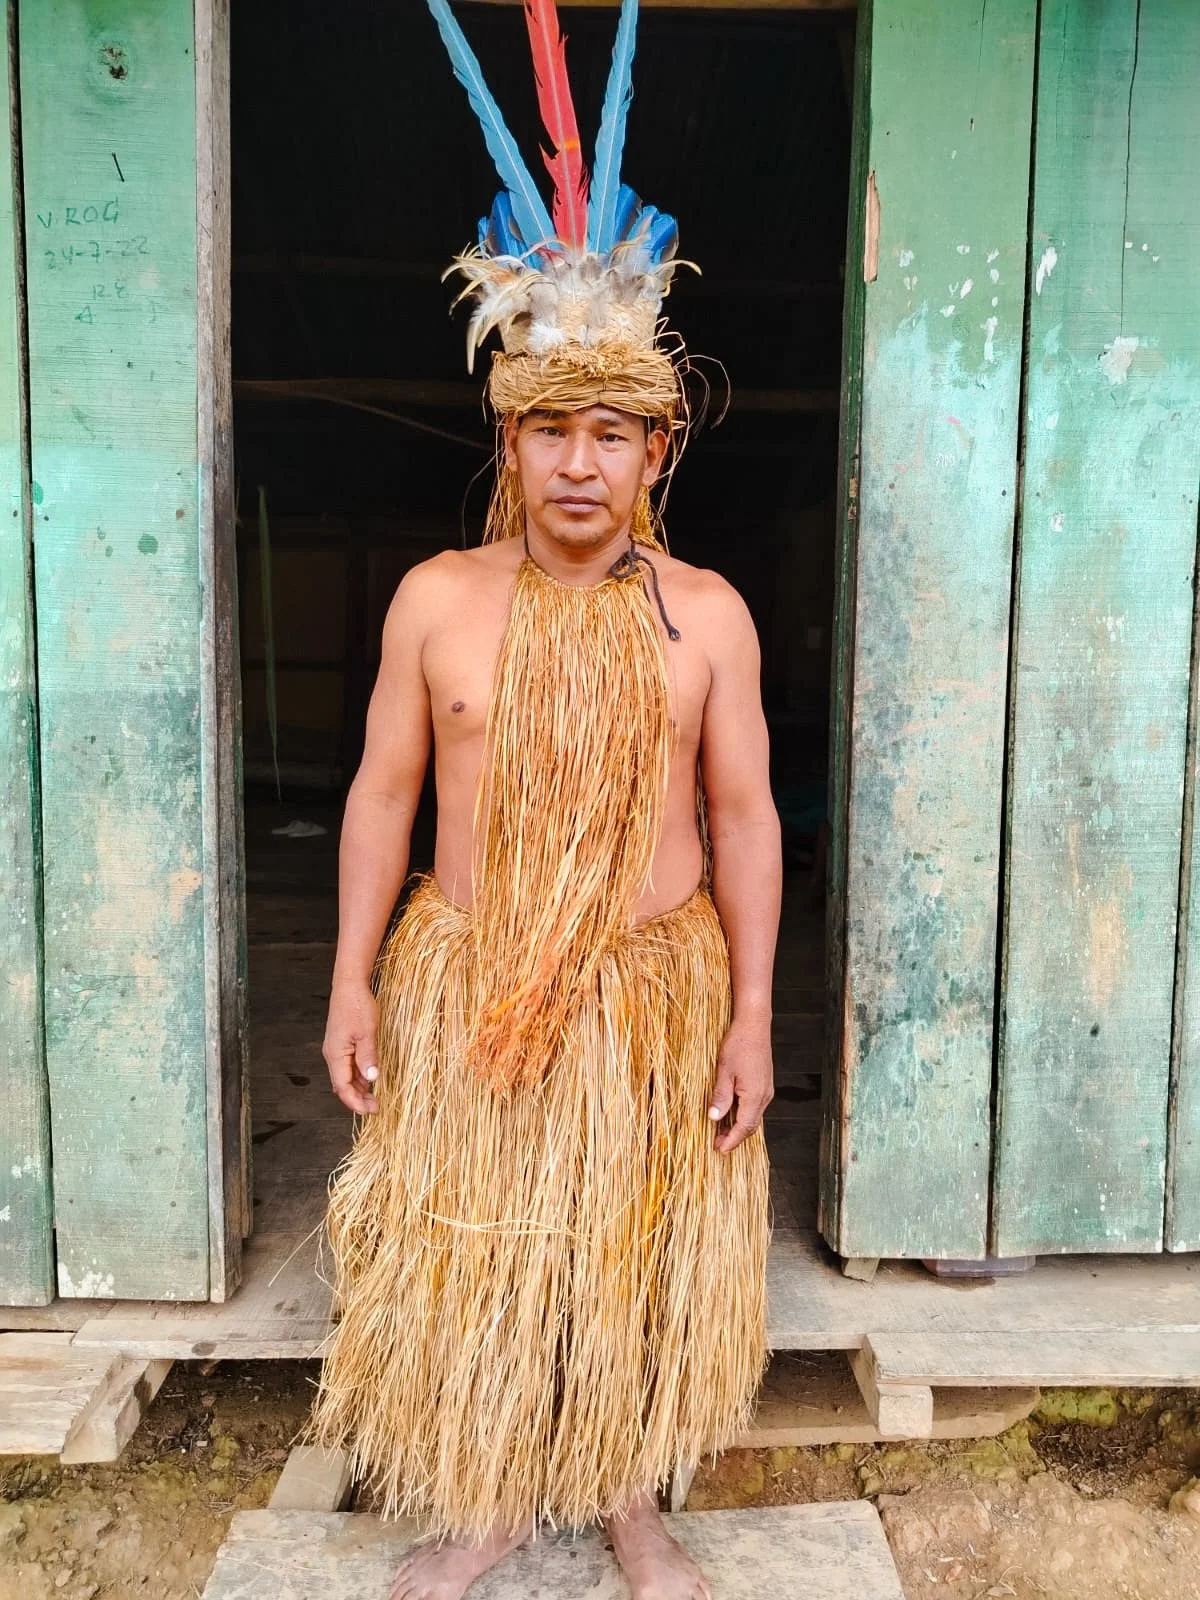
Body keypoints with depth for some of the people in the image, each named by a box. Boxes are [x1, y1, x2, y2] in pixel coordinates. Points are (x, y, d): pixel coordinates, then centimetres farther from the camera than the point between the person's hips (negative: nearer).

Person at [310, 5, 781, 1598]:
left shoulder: (709, 612, -3)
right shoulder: (437, 597, -3)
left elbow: (744, 817, -3)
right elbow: (383, 794, 1)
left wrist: (752, 1012, -5)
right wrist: (354, 977, -2)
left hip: (655, 987, 0)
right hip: (464, 983, 1)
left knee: (638, 1247, 14)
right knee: (464, 1245, 13)